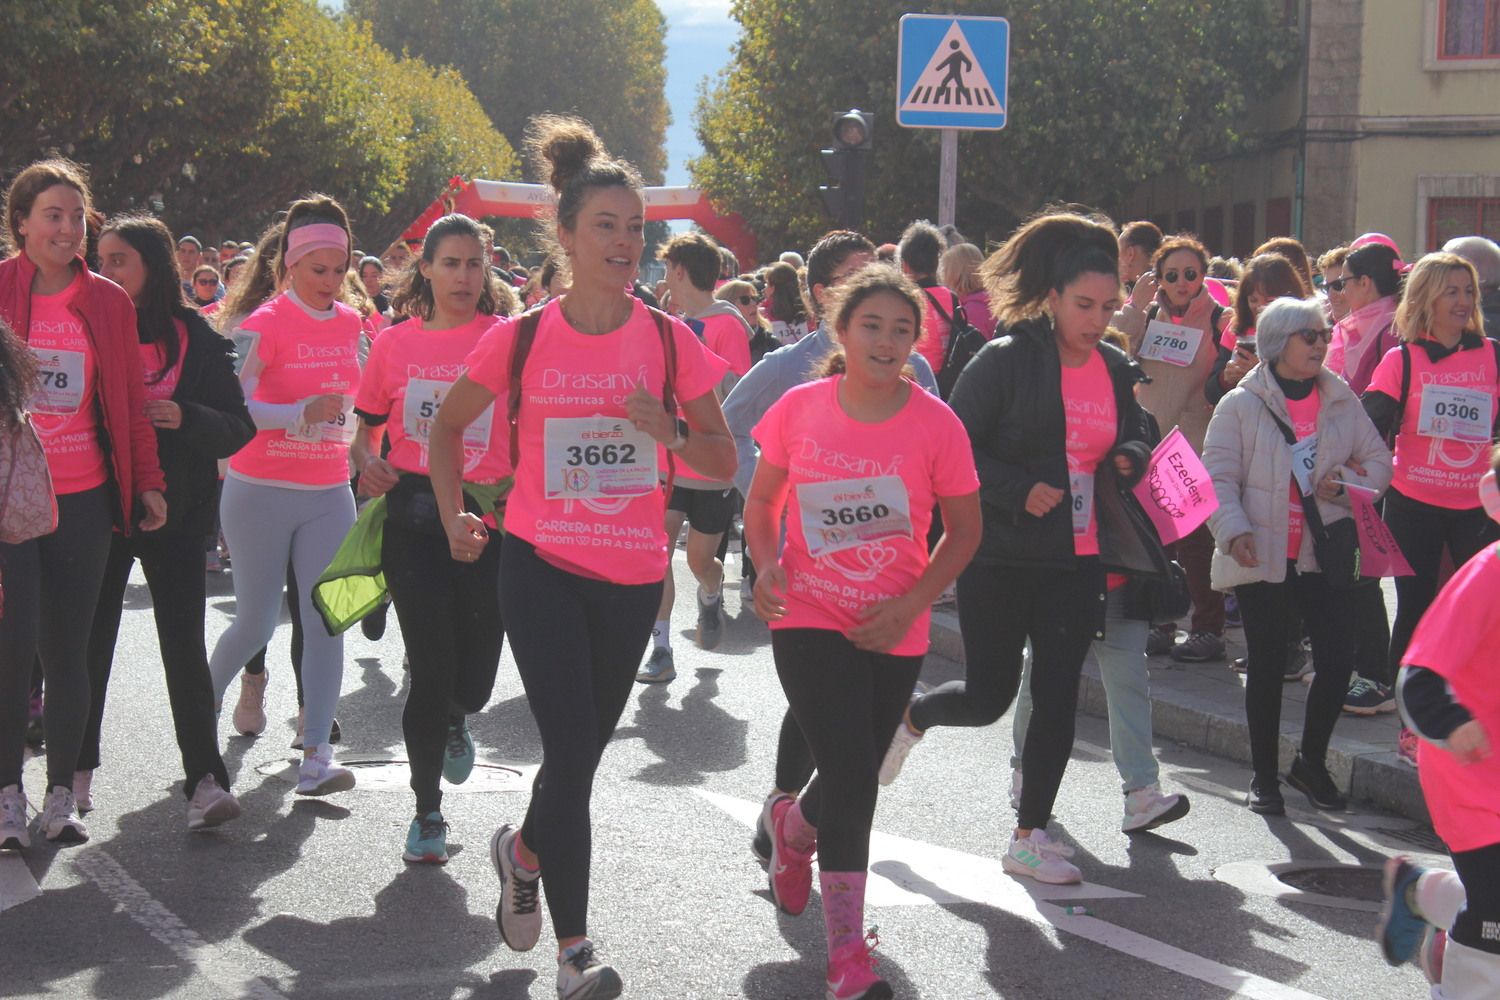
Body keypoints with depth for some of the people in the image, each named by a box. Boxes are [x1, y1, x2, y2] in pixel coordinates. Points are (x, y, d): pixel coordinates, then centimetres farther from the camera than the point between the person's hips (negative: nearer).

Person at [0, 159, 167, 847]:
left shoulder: (108, 303, 6)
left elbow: (131, 400, 9)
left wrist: (148, 481, 5)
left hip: (83, 500, 2)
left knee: (68, 650, 7)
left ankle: (60, 796, 16)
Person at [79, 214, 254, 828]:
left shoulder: (197, 340, -2)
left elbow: (239, 428, -2)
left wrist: (186, 418, -19)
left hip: (174, 515, -1)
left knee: (184, 644, -3)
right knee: (91, 639, 7)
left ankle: (204, 779, -1)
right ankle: (77, 770, 20)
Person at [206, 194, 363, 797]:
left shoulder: (349, 323, 7)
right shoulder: (266, 324, -10)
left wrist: (350, 438, 20)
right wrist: (300, 414, -30)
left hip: (328, 494, 4)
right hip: (262, 492, -4)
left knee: (327, 620, -5)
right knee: (257, 621, 2)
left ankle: (316, 758, -6)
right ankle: (202, 702, 32)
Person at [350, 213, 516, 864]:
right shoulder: (395, 343, 6)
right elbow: (365, 428, 16)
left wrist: (519, 482, -15)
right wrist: (366, 461, -5)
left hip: (488, 515, 0)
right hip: (414, 519, 1)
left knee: (473, 681, 1)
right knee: (429, 670, 0)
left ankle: (454, 720, 41)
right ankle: (427, 811, 18)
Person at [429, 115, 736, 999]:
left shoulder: (670, 342, -2)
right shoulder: (522, 339, -5)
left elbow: (724, 462, 2)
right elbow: (448, 428, 10)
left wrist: (665, 428, -17)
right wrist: (455, 518, 1)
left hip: (632, 576, 3)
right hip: (543, 567, -2)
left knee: (586, 747, 15)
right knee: (572, 750, -9)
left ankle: (523, 849, 46)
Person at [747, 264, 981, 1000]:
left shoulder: (935, 423, -8)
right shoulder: (800, 409, -6)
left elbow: (964, 530, 0)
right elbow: (762, 502, 7)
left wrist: (912, 602, -13)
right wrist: (767, 566, -12)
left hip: (893, 630, 2)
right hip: (810, 619, -2)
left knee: (853, 778, 15)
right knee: (853, 778, -12)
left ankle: (794, 826, 52)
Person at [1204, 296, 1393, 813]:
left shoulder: (1341, 401, 7)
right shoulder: (1240, 405, -4)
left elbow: (1378, 462, 12)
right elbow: (1219, 477, -8)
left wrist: (1344, 483, -8)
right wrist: (1234, 530, -23)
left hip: (1325, 555, 3)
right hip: (1263, 558, -3)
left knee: (1338, 659, -1)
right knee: (1268, 665, 6)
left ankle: (1311, 762, 21)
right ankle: (1264, 775, 19)